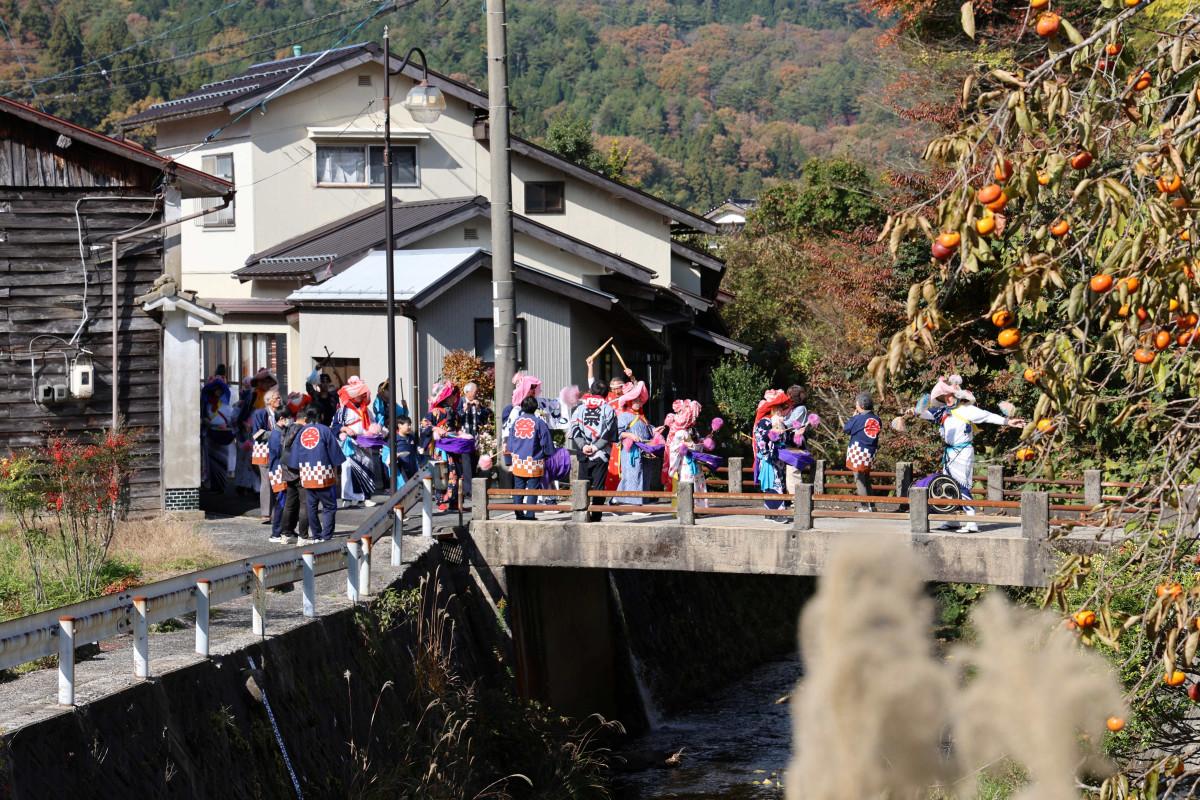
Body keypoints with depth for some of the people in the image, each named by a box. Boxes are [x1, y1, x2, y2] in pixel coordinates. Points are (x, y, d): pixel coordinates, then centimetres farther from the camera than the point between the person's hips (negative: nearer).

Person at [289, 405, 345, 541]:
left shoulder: (301, 432, 6)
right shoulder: (325, 431, -4)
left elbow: (294, 458, 8)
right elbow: (334, 454, -2)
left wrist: (301, 474, 16)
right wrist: (335, 473, 7)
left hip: (306, 477, 4)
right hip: (324, 476, -4)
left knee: (311, 506, 12)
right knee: (329, 506, -1)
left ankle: (316, 535, 14)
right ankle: (326, 536, -10)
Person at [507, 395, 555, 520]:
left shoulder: (516, 421, 3)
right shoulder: (539, 422, -10)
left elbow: (510, 443, 11)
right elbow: (546, 443, -5)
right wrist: (549, 454, 11)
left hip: (518, 462, 4)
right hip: (534, 461, -4)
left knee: (518, 488, 12)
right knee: (532, 489, 0)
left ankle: (519, 513, 13)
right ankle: (530, 514, -3)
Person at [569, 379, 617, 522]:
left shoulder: (580, 407, 7)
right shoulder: (608, 409, 1)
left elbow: (574, 429, -2)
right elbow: (609, 434, -7)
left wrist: (583, 446, -5)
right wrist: (596, 447, -7)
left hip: (584, 455, 2)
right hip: (601, 455, -2)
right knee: (598, 486, 1)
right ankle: (596, 516, -3)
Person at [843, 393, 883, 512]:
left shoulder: (858, 419, -15)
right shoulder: (876, 419, 2)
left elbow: (846, 429, -4)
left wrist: (853, 416, 9)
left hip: (858, 454, -6)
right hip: (870, 453, 6)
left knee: (859, 480, -1)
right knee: (866, 480, 18)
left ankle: (864, 507, -4)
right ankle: (871, 506, 21)